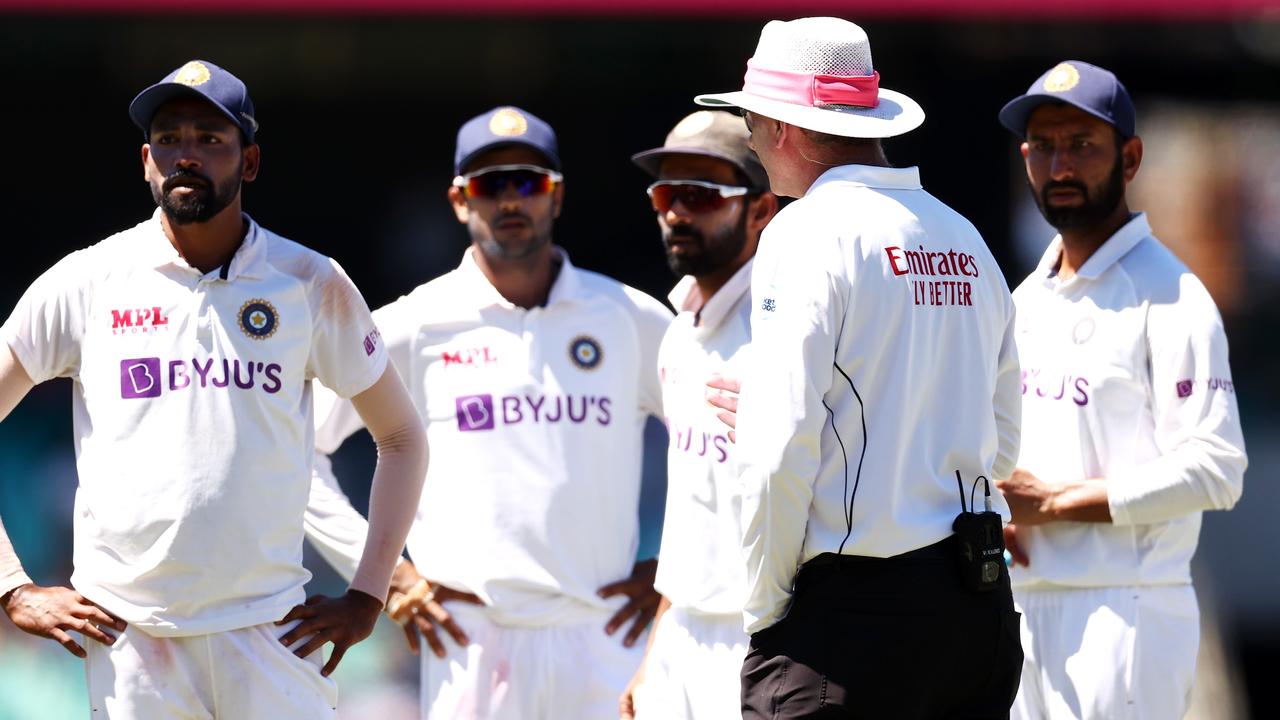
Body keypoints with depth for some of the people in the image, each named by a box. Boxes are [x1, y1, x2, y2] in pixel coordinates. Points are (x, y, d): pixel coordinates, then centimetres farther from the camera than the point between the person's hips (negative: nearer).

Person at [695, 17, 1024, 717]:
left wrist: (764, 606, -6)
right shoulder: (964, 240, 15)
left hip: (852, 613, -7)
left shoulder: (808, 235, -8)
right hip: (979, 606, 8)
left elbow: (781, 448, -15)